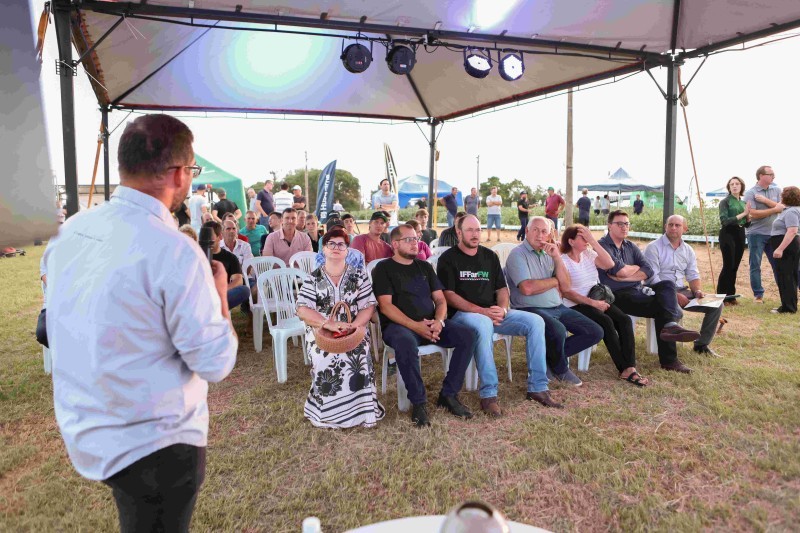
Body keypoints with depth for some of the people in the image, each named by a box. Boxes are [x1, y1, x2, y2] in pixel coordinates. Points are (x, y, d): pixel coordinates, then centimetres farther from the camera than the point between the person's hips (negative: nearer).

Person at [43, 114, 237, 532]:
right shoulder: (174, 251, -26)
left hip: (82, 429, 7)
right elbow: (215, 363, -20)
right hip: (153, 444, -6)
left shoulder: (70, 231, -2)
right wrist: (219, 292, -6)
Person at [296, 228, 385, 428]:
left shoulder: (359, 275, 9)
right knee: (326, 361, -30)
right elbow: (303, 310, -6)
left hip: (354, 331, 1)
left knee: (359, 358, -30)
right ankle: (327, 412, -9)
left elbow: (368, 306, 1)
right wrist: (328, 324, -23)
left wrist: (353, 326, -19)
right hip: (321, 331, 0)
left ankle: (361, 410, -11)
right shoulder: (313, 278, 7)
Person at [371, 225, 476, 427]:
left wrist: (439, 321, -9)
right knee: (406, 342, -39)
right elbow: (385, 305, -8)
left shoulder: (425, 267, 19)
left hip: (431, 323, 5)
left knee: (467, 335, -16)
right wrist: (415, 326, -20)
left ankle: (448, 395, -8)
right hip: (398, 325, -5)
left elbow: (440, 299, 14)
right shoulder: (383, 268, 3)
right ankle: (418, 402, -21)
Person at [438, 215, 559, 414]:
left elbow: (502, 288, 16)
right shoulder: (448, 259, -1)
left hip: (492, 312, 6)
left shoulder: (490, 256, 17)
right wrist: (481, 311, -18)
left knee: (535, 321, -12)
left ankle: (537, 387, -7)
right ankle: (488, 395, -34)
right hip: (461, 314, -6)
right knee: (483, 324, -40)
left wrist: (502, 309, -7)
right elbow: (448, 295, -10)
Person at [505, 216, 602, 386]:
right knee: (558, 330, -35)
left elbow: (565, 284, 6)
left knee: (595, 332, 0)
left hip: (557, 308, 8)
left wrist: (556, 257, -7)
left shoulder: (548, 254, 16)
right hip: (530, 309, -8)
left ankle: (552, 356, 8)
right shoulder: (518, 254, -7)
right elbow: (527, 288, -22)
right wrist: (554, 281, -4)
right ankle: (560, 369, -3)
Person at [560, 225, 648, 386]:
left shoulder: (588, 254, 12)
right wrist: (592, 302, -20)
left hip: (597, 300, 6)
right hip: (576, 306, -6)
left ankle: (630, 368, -23)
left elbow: (609, 264, -5)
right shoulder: (562, 261, -7)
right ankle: (624, 369, -20)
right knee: (606, 322, -29)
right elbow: (566, 292, -14)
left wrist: (593, 241, -10)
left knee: (624, 320, -19)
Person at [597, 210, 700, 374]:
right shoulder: (602, 245, -4)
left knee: (667, 285, -18)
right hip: (618, 295, -7)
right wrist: (636, 267, 4)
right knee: (662, 306, -21)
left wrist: (625, 277, -9)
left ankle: (670, 325, -33)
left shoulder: (631, 247, 18)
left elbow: (648, 271, 6)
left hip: (637, 290, 7)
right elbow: (620, 270, -16)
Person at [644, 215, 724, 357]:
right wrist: (674, 295, -22)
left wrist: (697, 291, -9)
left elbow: (693, 275, 14)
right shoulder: (654, 248, -6)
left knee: (716, 305, -5)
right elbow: (652, 278, -15)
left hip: (682, 291, 7)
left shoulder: (688, 250, 15)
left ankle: (702, 344, 8)